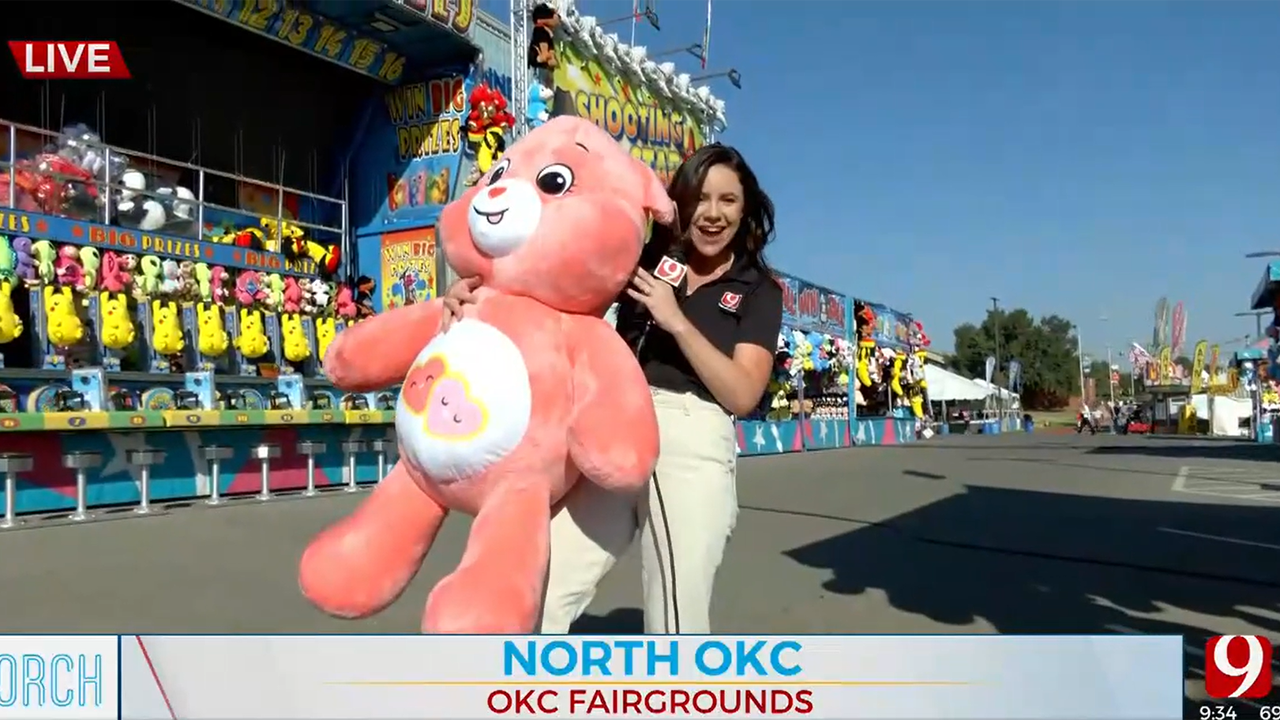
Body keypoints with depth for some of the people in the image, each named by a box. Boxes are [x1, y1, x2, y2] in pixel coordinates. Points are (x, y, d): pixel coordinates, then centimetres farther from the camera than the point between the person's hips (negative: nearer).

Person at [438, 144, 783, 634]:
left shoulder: (759, 292, 10)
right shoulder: (644, 263, 15)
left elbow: (743, 395, -2)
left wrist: (677, 321, -10)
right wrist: (475, 286, -16)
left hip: (693, 447, -2)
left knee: (677, 621, 3)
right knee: (541, 599, -7)